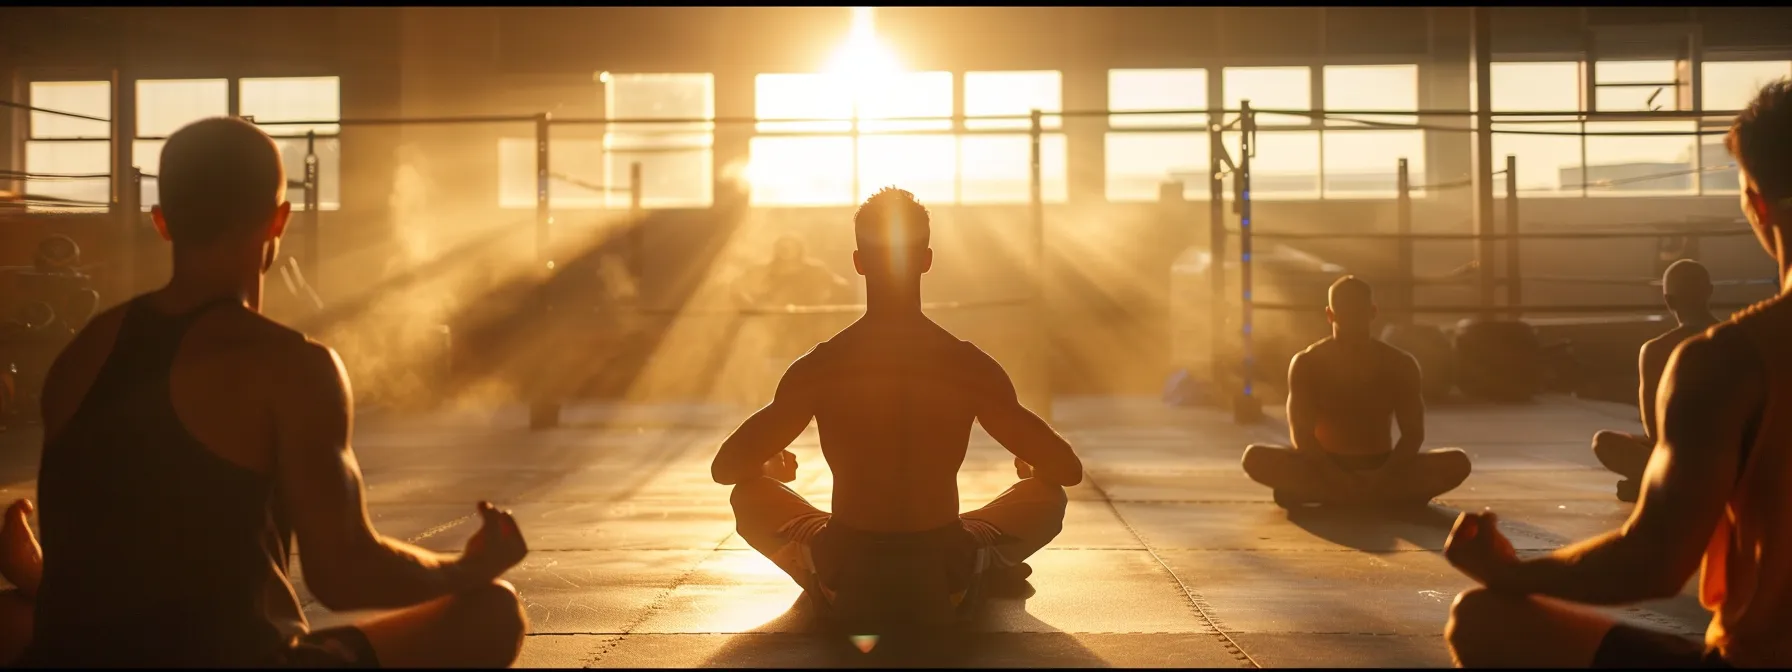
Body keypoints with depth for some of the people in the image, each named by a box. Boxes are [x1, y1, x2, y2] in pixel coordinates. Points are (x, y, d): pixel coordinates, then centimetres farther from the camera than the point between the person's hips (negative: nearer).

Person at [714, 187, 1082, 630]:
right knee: (1047, 496, 22)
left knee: (749, 493, 25)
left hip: (845, 591, 0)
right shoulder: (971, 366, -8)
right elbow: (1068, 470, 2)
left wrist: (769, 464, 26)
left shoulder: (816, 368, -8)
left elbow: (724, 467, 2)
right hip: (946, 591, 0)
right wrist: (1033, 466, 26)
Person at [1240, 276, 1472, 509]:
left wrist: (1383, 476, -25)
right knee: (1255, 458, -30)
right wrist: (1335, 477, -29)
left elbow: (1413, 434, -7)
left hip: (1383, 469, 1)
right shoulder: (1306, 363, -6)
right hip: (1326, 468, -1)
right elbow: (1301, 435, -12)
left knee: (1457, 463, -25)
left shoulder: (1400, 364, -2)